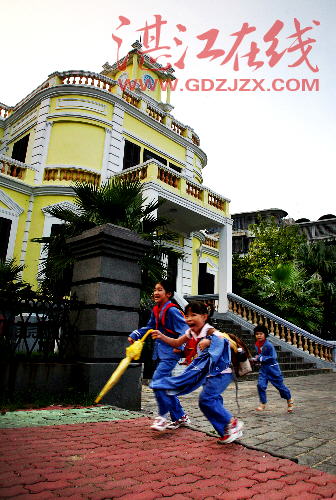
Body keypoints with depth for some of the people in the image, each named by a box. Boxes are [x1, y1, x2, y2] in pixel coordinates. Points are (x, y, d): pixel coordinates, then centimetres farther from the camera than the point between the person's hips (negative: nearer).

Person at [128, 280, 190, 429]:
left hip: (170, 352, -9)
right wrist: (134, 335, 12)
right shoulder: (156, 310, 9)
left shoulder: (172, 310, -16)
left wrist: (179, 346, -23)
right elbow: (149, 327, 20)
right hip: (160, 352, 9)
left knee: (158, 379, -17)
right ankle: (180, 417, 23)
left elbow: (185, 329, -16)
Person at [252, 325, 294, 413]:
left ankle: (289, 400, 34)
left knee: (279, 385, 9)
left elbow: (273, 357, -23)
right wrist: (256, 358, -2)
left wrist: (261, 358, -23)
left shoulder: (268, 345, -21)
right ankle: (262, 404, 8)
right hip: (263, 368, 5)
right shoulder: (257, 345, 1)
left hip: (272, 368, -5)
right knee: (260, 385, -8)